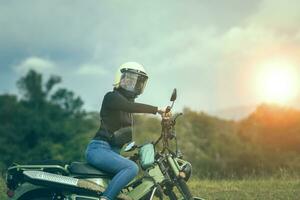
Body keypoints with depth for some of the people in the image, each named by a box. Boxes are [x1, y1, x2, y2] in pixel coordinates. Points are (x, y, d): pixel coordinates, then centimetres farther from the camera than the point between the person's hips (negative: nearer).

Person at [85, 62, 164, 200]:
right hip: (99, 148, -10)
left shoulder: (128, 100, 21)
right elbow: (130, 106, -26)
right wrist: (157, 109, -30)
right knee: (132, 168, -30)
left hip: (113, 151, 10)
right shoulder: (112, 97, -5)